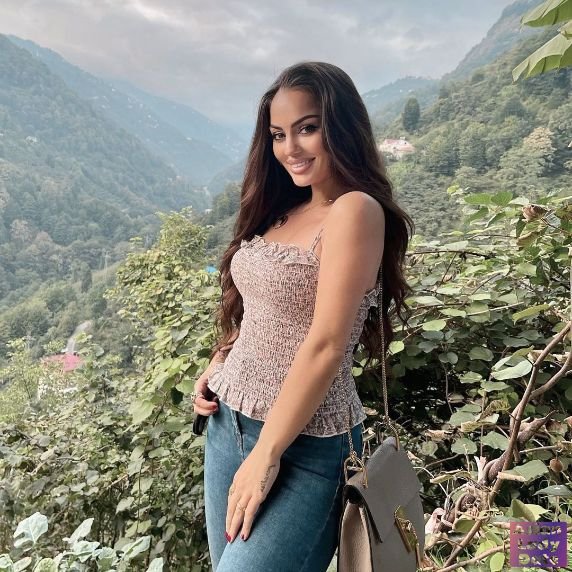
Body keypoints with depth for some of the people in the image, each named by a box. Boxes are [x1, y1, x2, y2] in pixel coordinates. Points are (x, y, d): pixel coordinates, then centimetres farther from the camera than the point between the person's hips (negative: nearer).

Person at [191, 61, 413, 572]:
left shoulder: (354, 210, -16)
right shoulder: (283, 210, 8)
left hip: (302, 443, -7)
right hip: (227, 422, 8)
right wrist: (218, 365, 2)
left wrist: (266, 455, -17)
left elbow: (326, 344, -21)